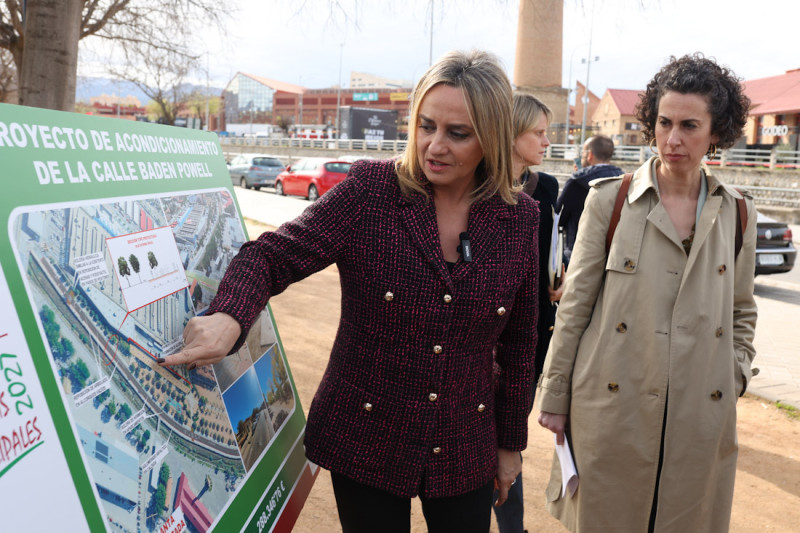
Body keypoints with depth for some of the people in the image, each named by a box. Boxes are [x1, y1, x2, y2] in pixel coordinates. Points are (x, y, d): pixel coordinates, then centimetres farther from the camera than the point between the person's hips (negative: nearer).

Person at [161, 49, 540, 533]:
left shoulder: (520, 218, -5)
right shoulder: (370, 190, -12)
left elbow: (519, 341, 4)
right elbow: (274, 256, -15)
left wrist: (511, 442, 9)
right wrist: (229, 316, -36)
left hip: (465, 453, 2)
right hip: (365, 444, -2)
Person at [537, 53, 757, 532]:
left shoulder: (737, 215, 5)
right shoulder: (609, 200, -3)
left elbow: (742, 311, 17)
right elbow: (575, 305, -1)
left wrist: (734, 378, 5)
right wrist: (555, 397, -1)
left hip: (702, 416, 3)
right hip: (612, 408, -2)